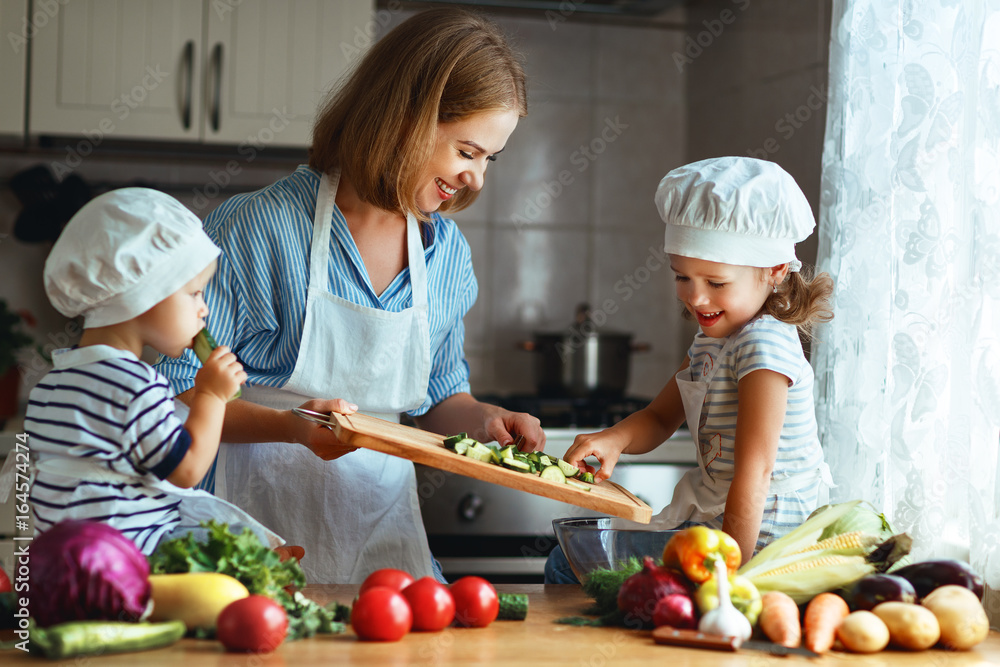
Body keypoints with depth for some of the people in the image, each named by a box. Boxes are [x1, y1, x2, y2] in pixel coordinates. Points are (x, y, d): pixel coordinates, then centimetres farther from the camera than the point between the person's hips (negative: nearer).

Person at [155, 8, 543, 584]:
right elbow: (175, 394, -10)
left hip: (385, 528, 5)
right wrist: (292, 426, -23)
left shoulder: (448, 253, 6)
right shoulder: (257, 228, -11)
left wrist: (483, 419, -2)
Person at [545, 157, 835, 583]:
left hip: (755, 531, -10)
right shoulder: (711, 340, 9)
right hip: (711, 514, 10)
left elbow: (755, 469, -25)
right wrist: (616, 439, -11)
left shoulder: (764, 344, -22)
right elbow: (661, 417, 12)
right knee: (563, 564, 16)